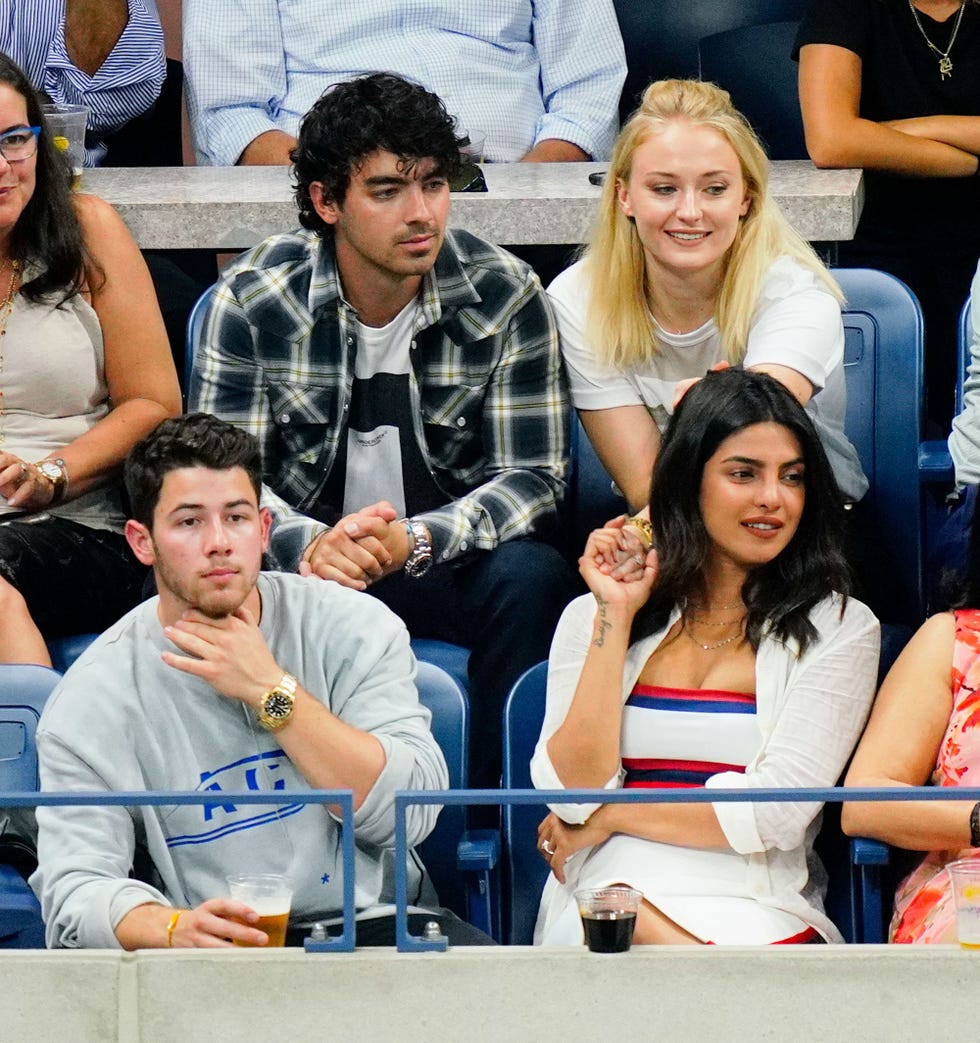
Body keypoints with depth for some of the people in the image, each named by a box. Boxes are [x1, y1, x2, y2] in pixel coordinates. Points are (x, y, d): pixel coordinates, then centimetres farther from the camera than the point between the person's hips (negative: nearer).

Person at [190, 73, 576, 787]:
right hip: (310, 556, 0)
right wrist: (310, 546, -29)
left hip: (450, 561, 0)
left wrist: (414, 540, -27)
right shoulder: (253, 297, -6)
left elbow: (533, 478, -8)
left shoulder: (505, 295, -7)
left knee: (531, 577, -33)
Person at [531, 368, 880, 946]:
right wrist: (615, 616, 2)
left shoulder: (839, 629, 9)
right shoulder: (591, 619, 16)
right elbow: (573, 791, 1)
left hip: (758, 905, -1)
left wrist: (607, 819, 0)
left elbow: (777, 810, -4)